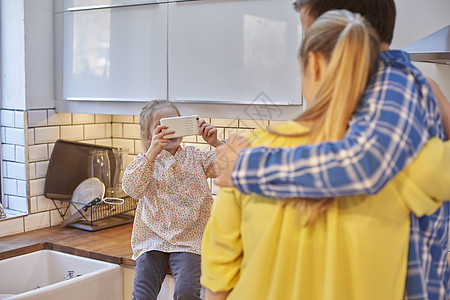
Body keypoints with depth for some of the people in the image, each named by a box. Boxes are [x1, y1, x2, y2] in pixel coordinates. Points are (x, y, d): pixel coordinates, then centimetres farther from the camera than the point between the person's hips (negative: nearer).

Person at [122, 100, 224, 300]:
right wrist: (152, 153, -23)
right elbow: (131, 189, -14)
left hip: (188, 239, 0)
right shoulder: (145, 161, 6)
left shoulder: (195, 157, 9)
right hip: (152, 239, 1)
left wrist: (215, 143, -17)